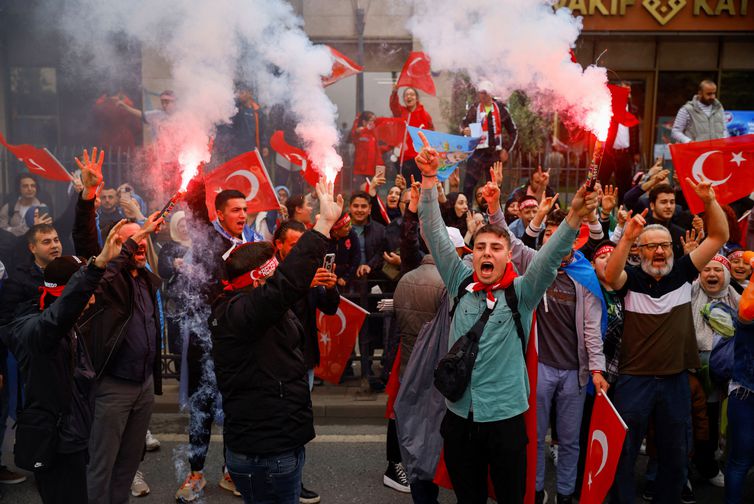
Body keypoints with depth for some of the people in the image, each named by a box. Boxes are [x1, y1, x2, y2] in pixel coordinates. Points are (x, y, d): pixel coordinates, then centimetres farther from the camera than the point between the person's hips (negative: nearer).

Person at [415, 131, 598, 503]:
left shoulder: (522, 292, -5)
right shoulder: (461, 284, 0)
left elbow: (549, 256, -20)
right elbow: (435, 235, -3)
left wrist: (575, 216, -37)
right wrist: (429, 177, -9)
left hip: (505, 417, -2)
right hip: (459, 416, 2)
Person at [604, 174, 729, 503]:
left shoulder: (683, 273, 2)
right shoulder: (631, 278, -6)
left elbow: (719, 237, -2)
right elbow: (610, 276, -28)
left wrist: (709, 201, -16)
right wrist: (627, 237, -40)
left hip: (676, 379, 3)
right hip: (635, 379, -3)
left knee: (675, 455, 16)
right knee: (623, 453, 6)